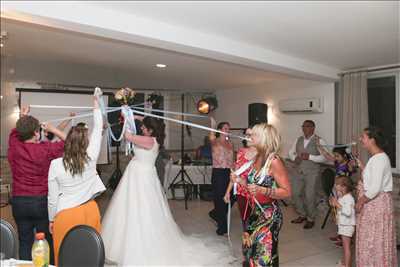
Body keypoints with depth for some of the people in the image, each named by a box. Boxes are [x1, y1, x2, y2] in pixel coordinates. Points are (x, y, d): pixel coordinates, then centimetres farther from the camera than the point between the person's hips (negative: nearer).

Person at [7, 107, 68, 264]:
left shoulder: (13, 148, -4)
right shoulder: (46, 149, -15)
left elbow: (15, 132, 19)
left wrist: (22, 118, 28)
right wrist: (53, 129, 3)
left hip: (19, 202, 4)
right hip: (42, 201, -3)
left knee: (25, 241, 14)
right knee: (47, 241, 9)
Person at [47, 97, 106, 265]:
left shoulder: (56, 164, -11)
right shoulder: (90, 158, -10)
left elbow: (52, 198, -2)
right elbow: (98, 129, 2)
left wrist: (51, 219, 13)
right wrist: (96, 105, 13)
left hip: (67, 215, -1)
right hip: (89, 211, 1)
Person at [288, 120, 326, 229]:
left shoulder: (319, 141, -6)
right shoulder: (298, 140, 9)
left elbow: (324, 157, -13)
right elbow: (291, 152, 13)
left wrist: (310, 157, -23)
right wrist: (295, 158, -8)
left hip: (311, 172, -5)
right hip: (299, 172, 5)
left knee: (309, 196, 0)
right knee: (295, 194, 8)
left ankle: (310, 219, 21)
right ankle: (302, 215, 29)